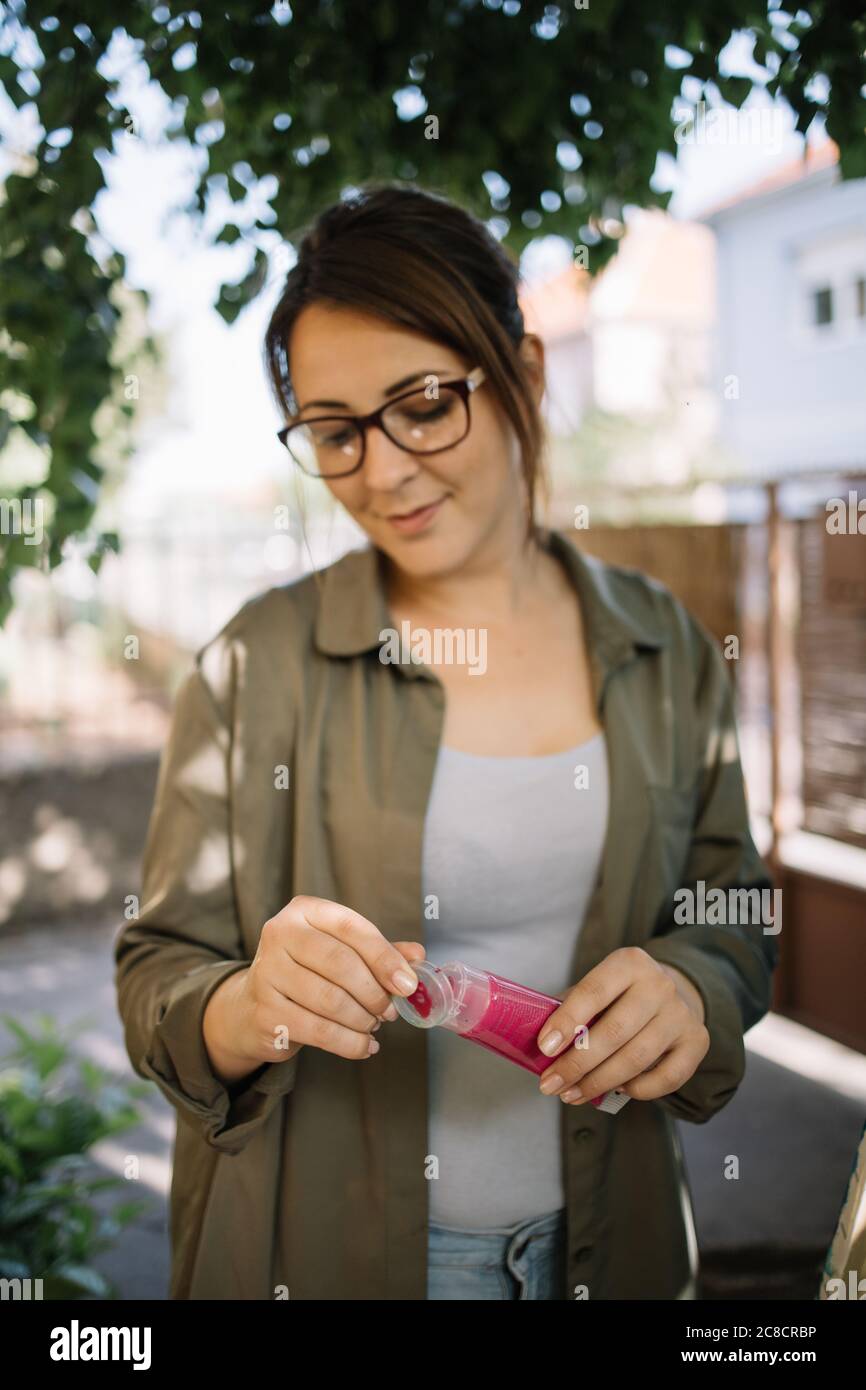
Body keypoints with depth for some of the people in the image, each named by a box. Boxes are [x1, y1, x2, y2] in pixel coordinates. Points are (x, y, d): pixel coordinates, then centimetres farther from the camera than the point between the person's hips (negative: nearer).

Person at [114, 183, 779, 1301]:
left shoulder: (662, 646, -3)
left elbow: (733, 921, 4)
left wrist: (691, 992, -17)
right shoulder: (258, 663, -11)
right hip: (317, 1248, -2)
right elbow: (156, 978, -9)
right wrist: (251, 1014, -30)